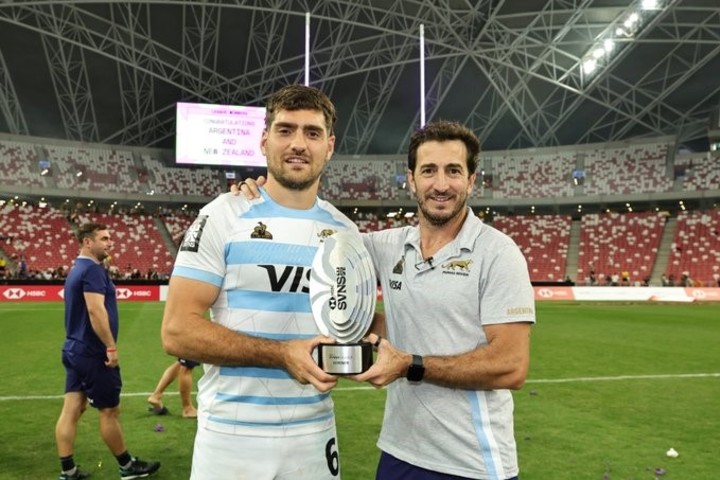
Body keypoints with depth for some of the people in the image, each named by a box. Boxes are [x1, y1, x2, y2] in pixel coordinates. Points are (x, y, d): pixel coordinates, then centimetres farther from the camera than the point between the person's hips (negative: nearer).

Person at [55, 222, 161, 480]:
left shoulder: (77, 269, 14)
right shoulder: (93, 269, -17)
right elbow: (95, 310, -27)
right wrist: (111, 347, -24)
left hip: (75, 349, 9)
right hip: (93, 353, -9)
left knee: (72, 409, 9)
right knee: (109, 411, 3)